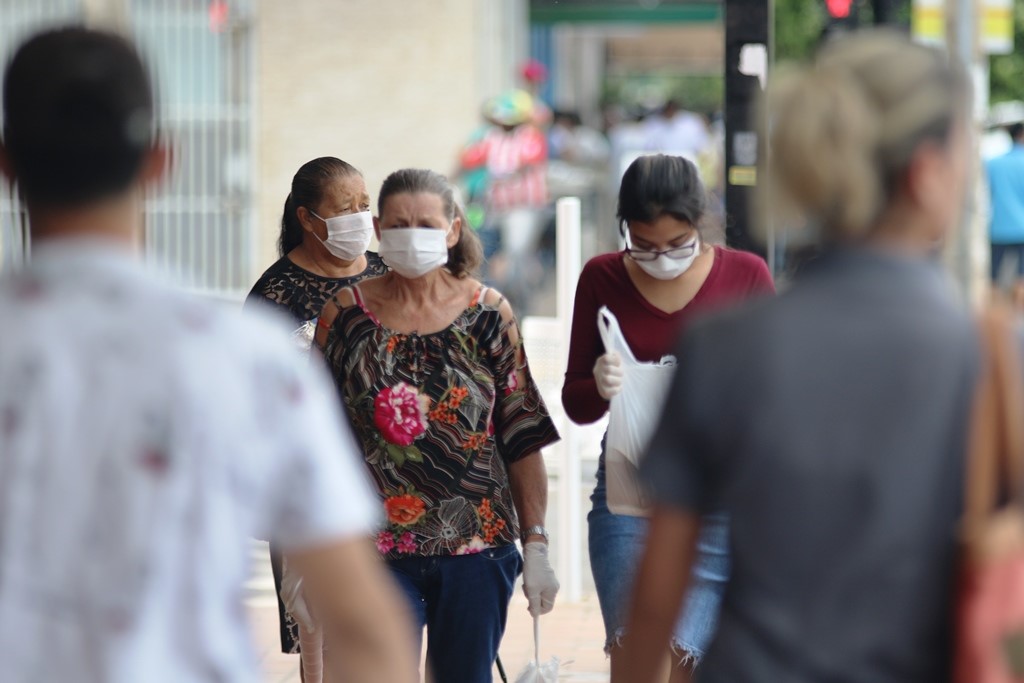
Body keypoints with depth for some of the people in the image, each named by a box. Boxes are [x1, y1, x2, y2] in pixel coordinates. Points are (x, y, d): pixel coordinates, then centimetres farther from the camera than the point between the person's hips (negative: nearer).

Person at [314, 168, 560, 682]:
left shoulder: (488, 314, 3)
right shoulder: (345, 315, 2)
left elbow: (523, 441, 3)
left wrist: (536, 545, -2)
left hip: (478, 546, 1)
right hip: (378, 551, -1)